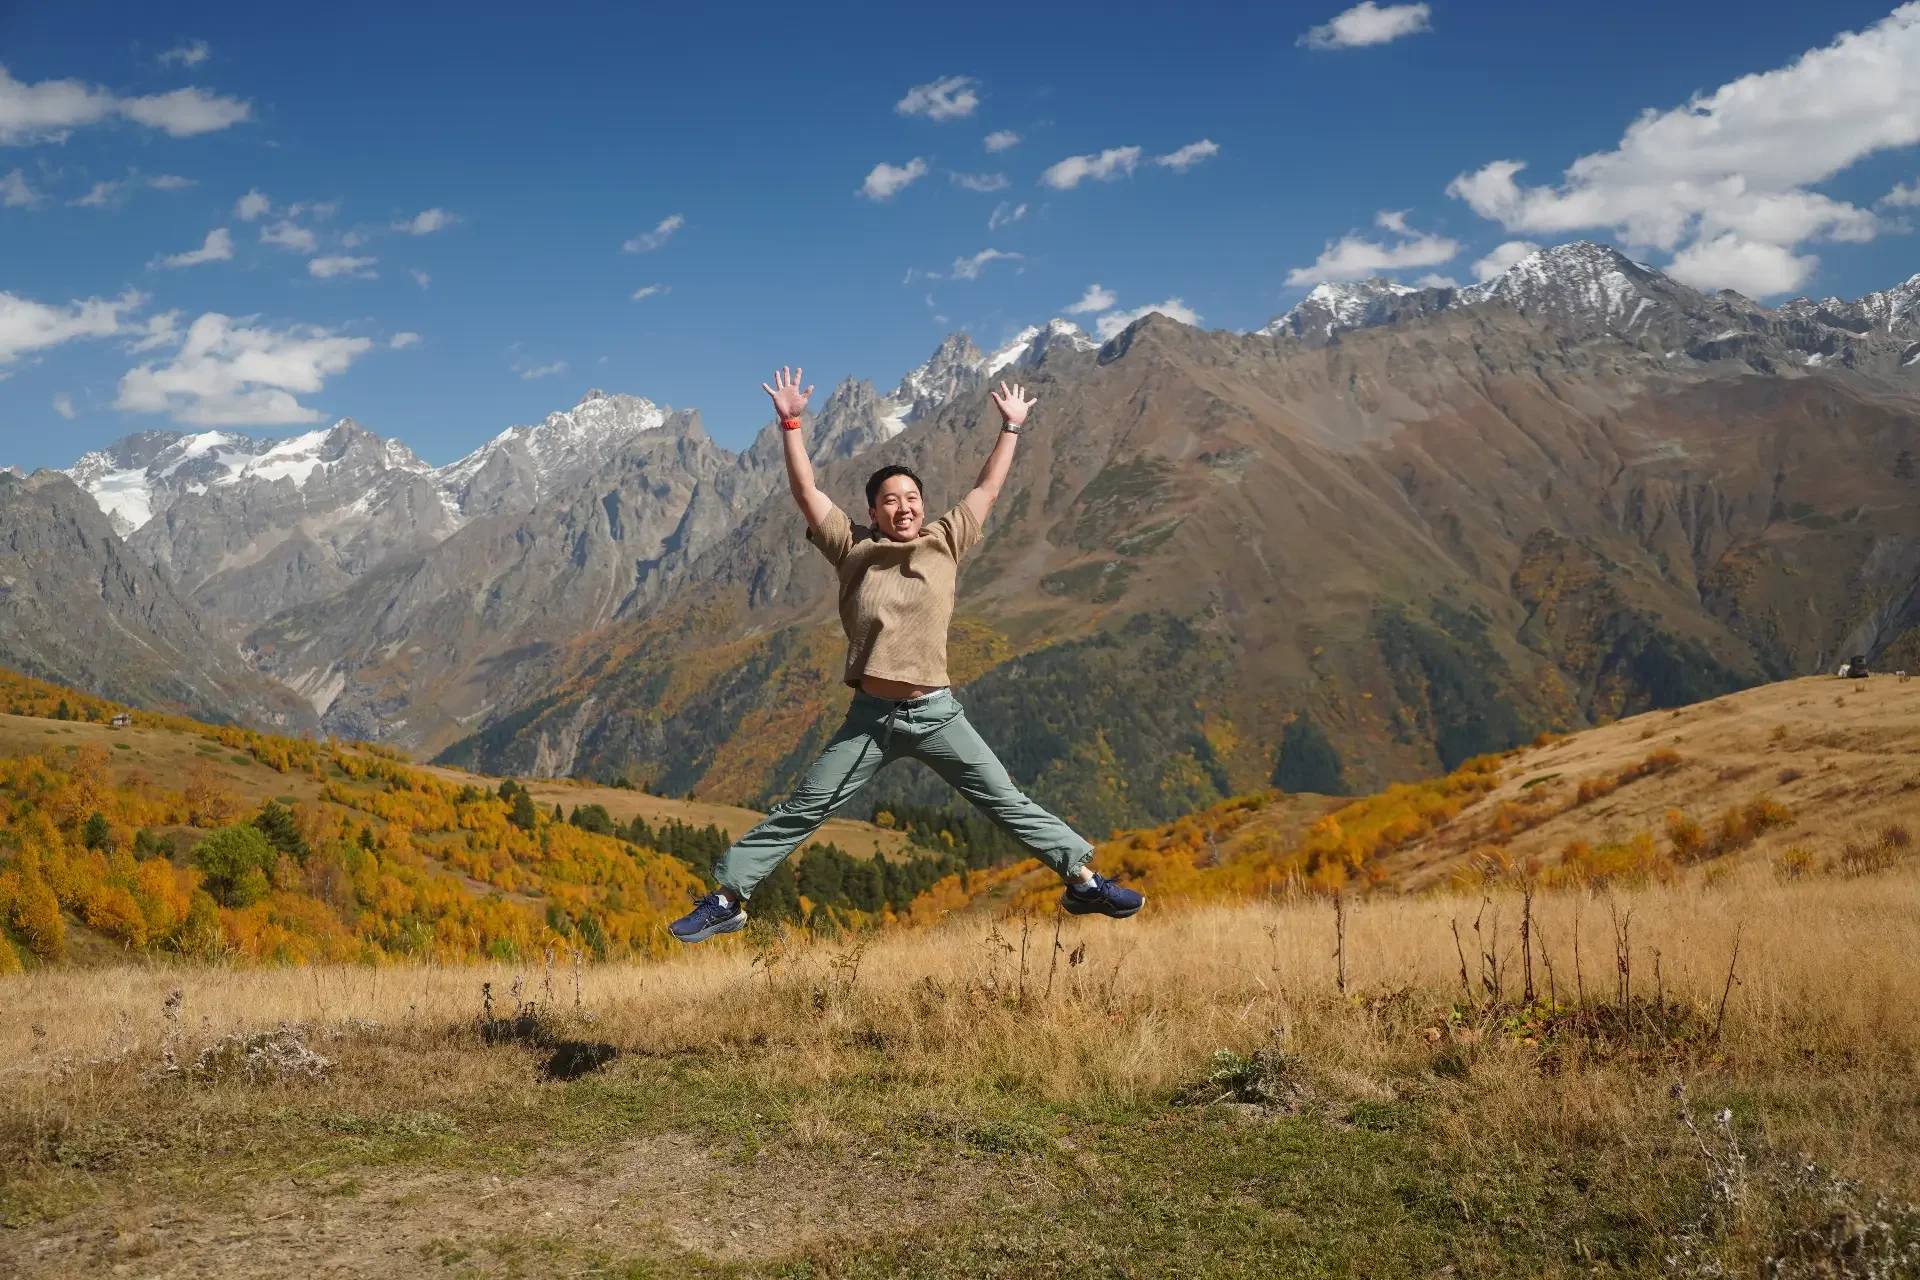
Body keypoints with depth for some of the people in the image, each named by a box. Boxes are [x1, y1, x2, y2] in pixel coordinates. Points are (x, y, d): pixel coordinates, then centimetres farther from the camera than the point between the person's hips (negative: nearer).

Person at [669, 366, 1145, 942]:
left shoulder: (944, 544, 7)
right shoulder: (854, 549, 5)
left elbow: (987, 488, 14)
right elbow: (805, 491, 2)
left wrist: (1011, 428, 15)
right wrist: (790, 423, -4)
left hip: (936, 713, 0)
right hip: (871, 716, 0)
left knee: (1007, 803, 2)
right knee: (800, 811, 1)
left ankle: (1084, 882, 10)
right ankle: (728, 900, 8)